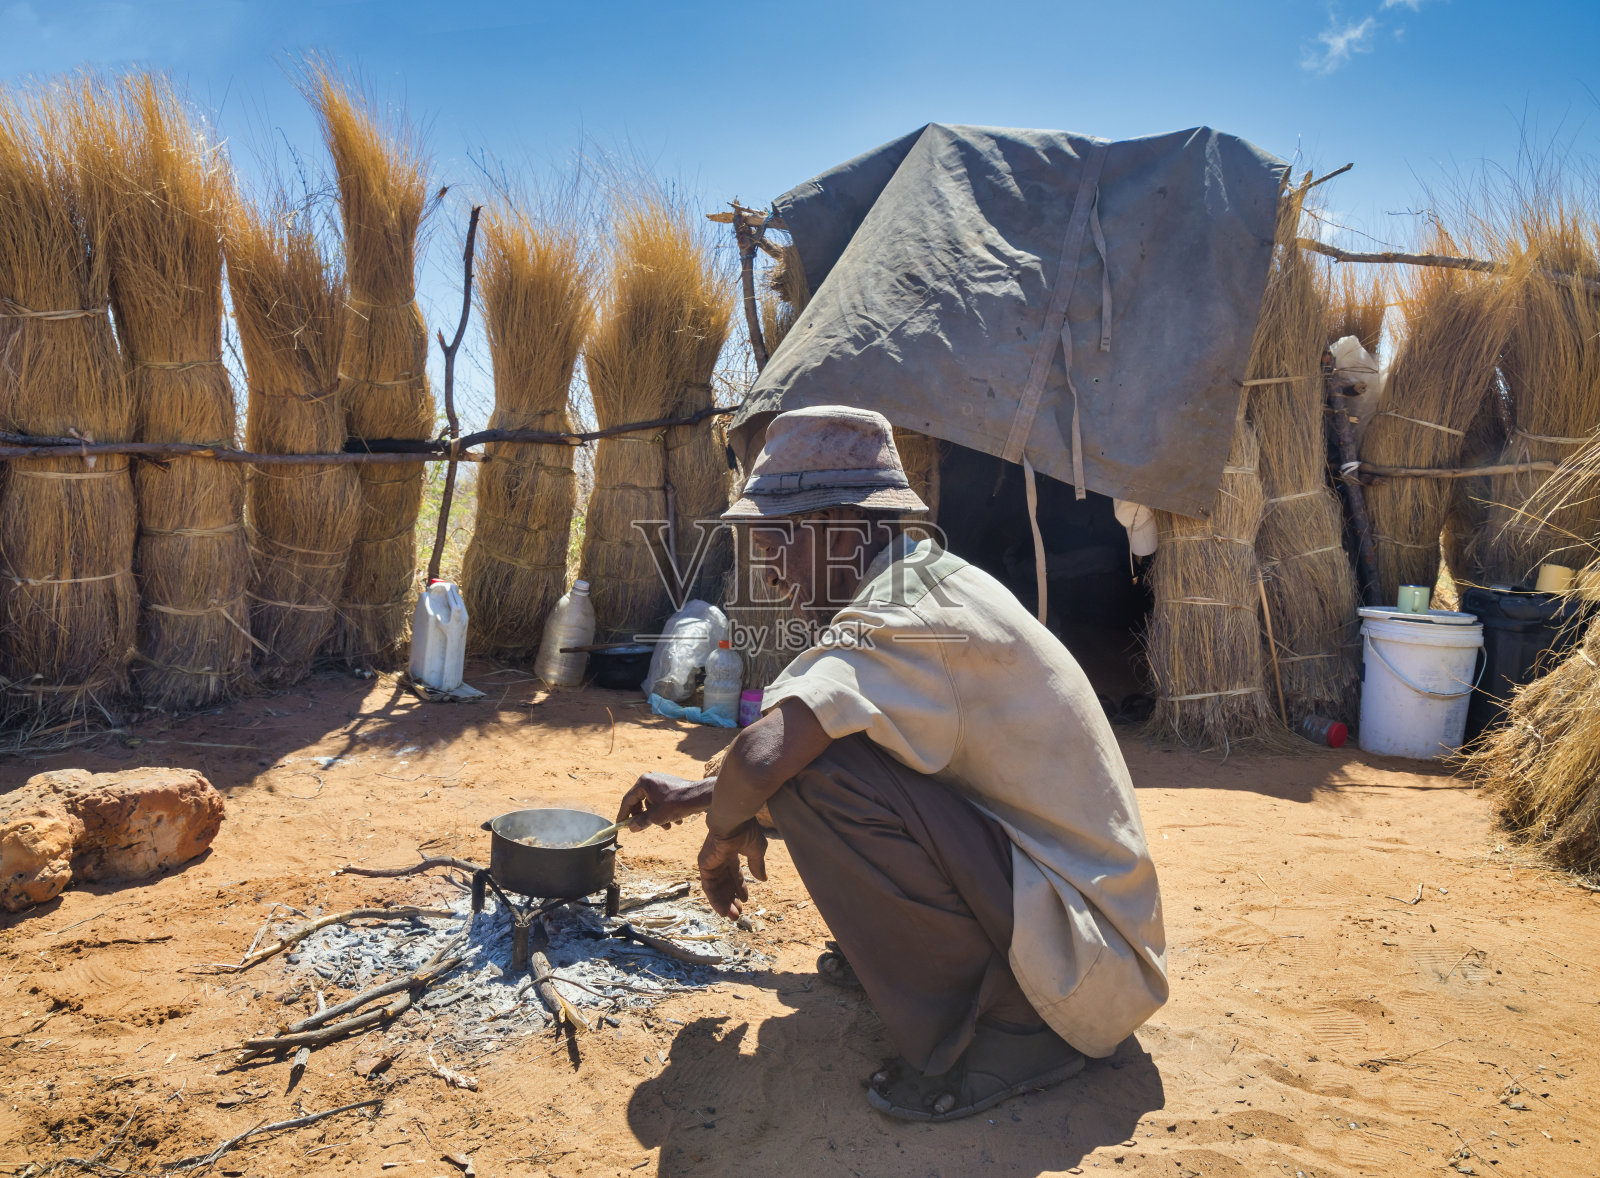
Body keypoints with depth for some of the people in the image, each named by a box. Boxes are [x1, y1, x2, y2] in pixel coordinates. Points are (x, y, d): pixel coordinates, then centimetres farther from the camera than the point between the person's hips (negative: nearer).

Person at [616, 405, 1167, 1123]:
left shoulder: (906, 614, -24)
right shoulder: (926, 580, 7)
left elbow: (761, 755, -37)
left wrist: (723, 835, -14)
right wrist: (700, 794, 16)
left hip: (1084, 958, -9)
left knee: (816, 773, -26)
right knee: (813, 746, 11)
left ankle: (1003, 1025, -11)